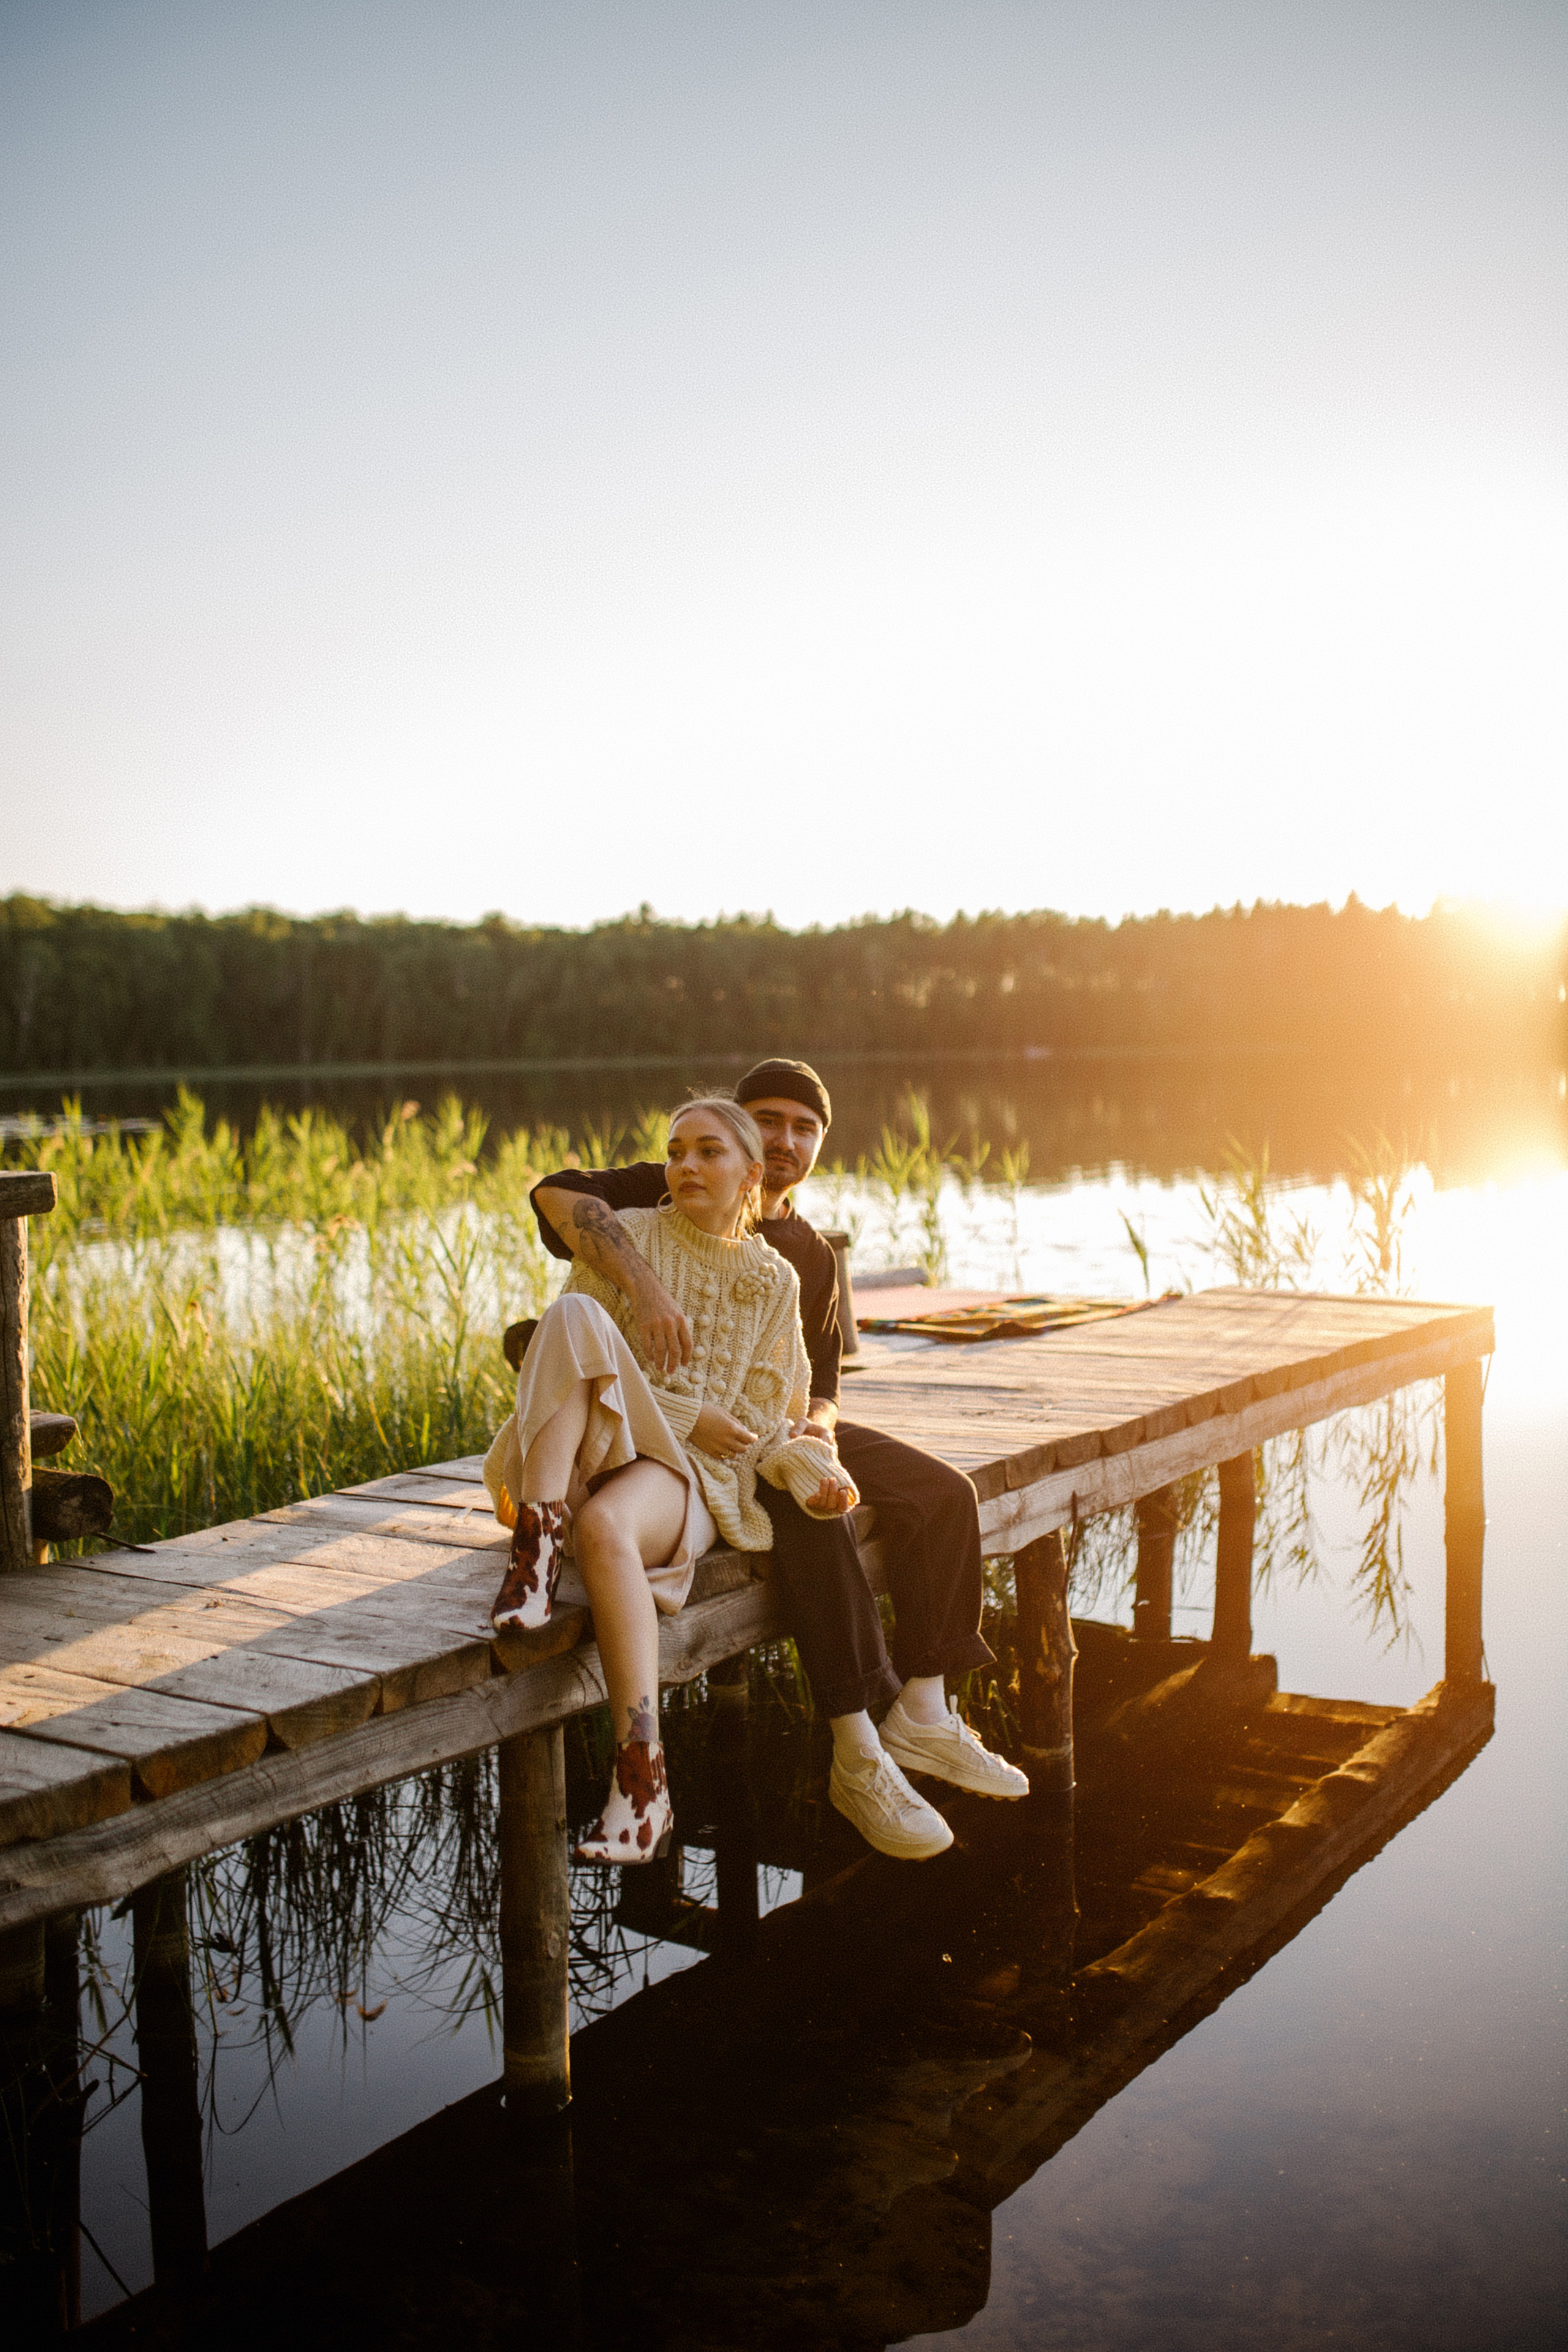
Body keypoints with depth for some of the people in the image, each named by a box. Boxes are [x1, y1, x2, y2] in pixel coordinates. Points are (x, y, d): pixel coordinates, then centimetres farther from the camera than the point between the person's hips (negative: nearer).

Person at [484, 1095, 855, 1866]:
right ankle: (539, 1544, -39)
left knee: (605, 1527, -39)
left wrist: (805, 1467, -7)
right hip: (589, 1452, 1)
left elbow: (762, 1421, 16)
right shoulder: (627, 1237, 9)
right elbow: (565, 1362, 0)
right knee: (575, 1315, -29)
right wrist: (685, 1414, -8)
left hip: (692, 1472, -1)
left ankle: (642, 1779, -44)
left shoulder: (773, 1280, 15)